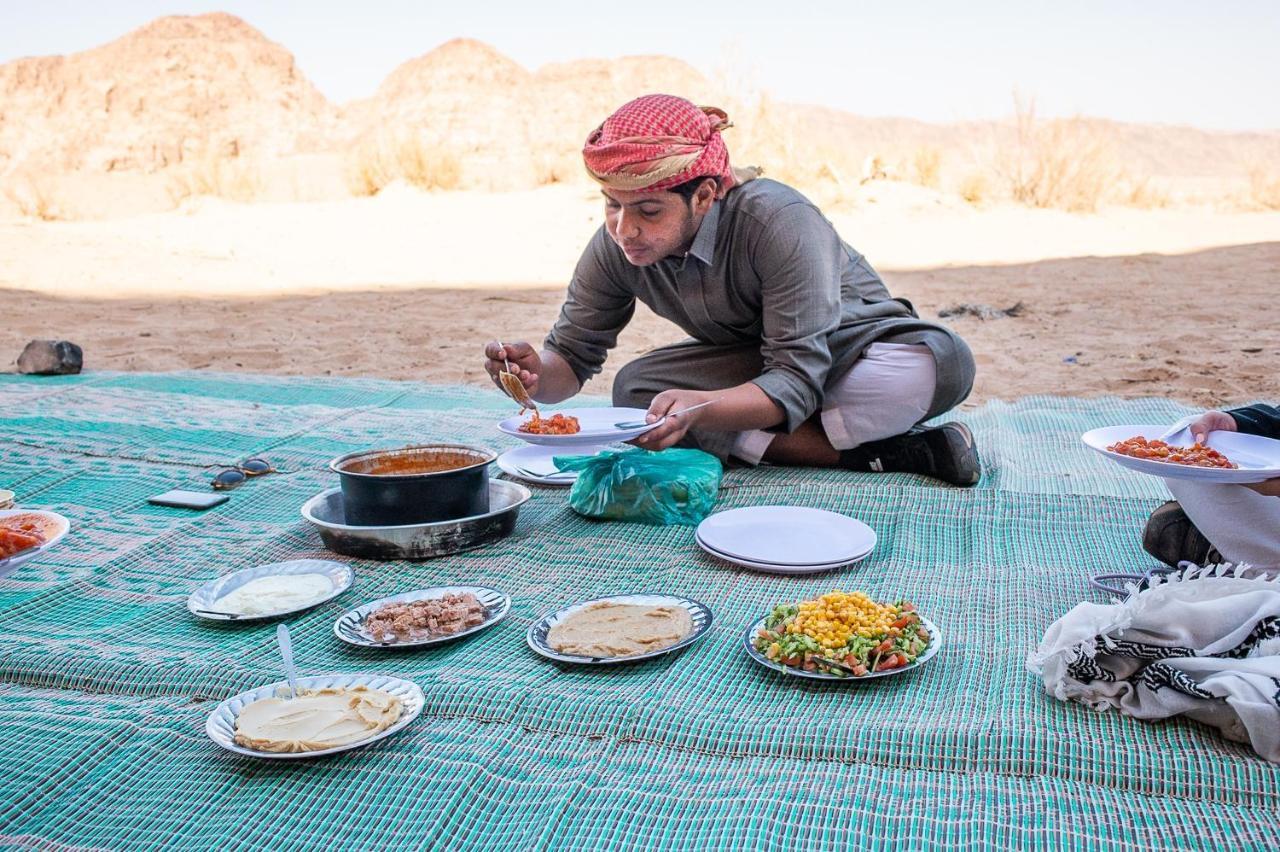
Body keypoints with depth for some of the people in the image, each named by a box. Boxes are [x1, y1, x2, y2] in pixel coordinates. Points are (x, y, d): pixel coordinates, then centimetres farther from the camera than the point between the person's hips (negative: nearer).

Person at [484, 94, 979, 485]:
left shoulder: (779, 222, -34)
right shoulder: (616, 246, -19)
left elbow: (799, 380, -36)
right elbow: (573, 353, -9)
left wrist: (696, 406, -54)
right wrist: (537, 373, -33)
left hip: (845, 344, -5)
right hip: (752, 361, 5)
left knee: (943, 362, -35)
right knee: (634, 389, -27)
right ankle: (873, 450, -25)